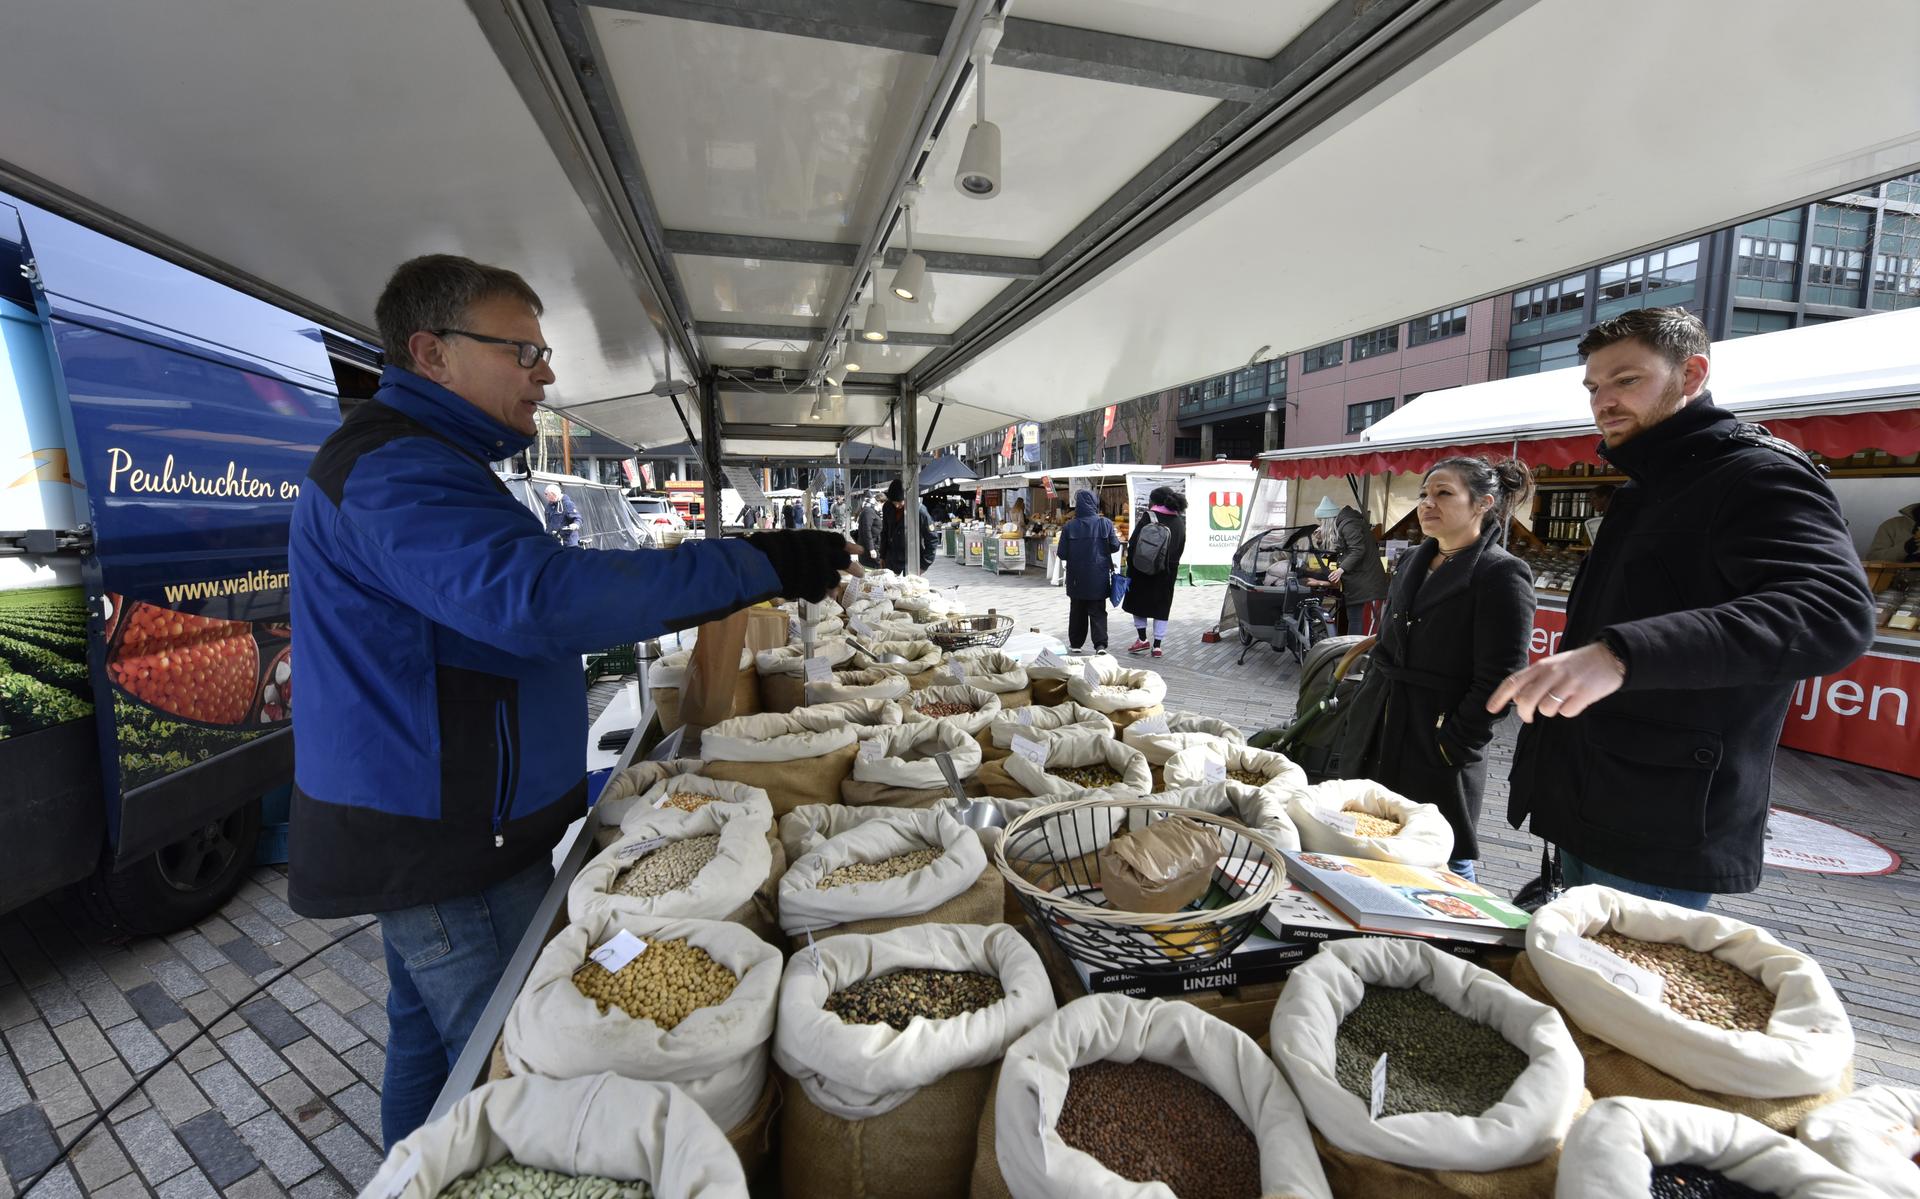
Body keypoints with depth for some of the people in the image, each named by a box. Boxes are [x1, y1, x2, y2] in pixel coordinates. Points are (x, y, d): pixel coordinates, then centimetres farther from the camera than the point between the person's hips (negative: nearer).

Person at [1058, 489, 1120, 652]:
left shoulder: (1069, 526, -9)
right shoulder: (1105, 523, -9)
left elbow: (1062, 554, -6)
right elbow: (1115, 546, -2)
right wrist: (1117, 537, 19)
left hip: (1077, 578, 0)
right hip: (1099, 578, 0)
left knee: (1077, 611, 15)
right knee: (1098, 611, 7)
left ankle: (1076, 644, 21)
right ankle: (1100, 644, -6)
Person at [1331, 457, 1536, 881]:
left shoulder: (1502, 575, -12)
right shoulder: (1412, 562, 11)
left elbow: (1498, 680, -16)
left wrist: (1452, 747, -15)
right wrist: (1355, 726, 14)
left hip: (1435, 753, -7)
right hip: (1375, 737, 7)